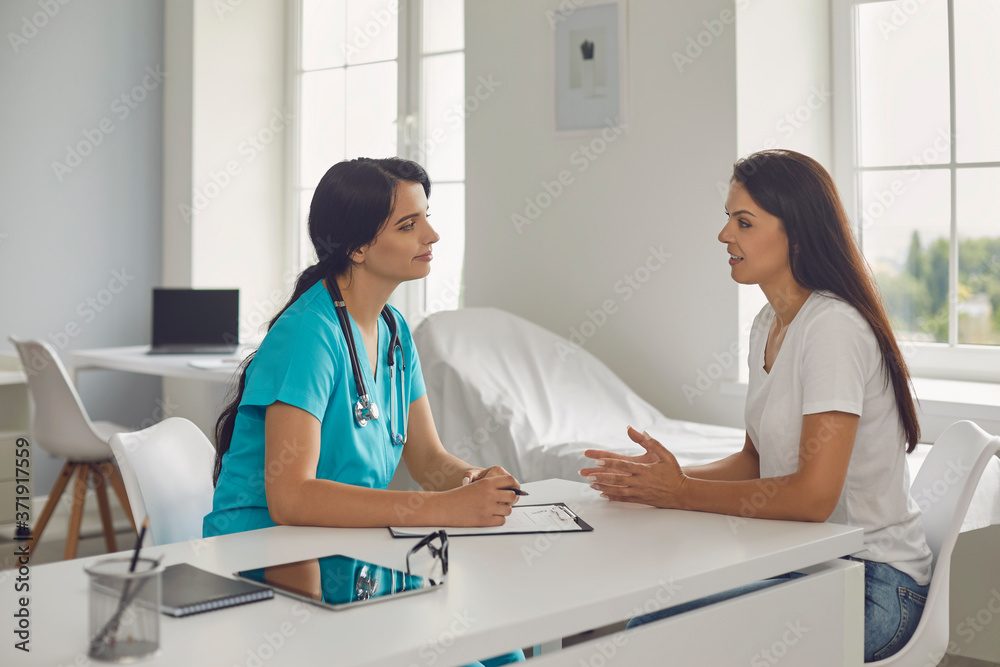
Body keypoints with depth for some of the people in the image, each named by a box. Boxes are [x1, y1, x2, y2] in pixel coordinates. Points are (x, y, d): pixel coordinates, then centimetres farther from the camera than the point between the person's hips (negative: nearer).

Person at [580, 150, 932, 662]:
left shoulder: (833, 326, -21)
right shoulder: (768, 325, 8)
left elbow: (814, 495, -26)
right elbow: (755, 460, 14)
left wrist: (682, 493, -18)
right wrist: (663, 476, -3)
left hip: (873, 587, -8)